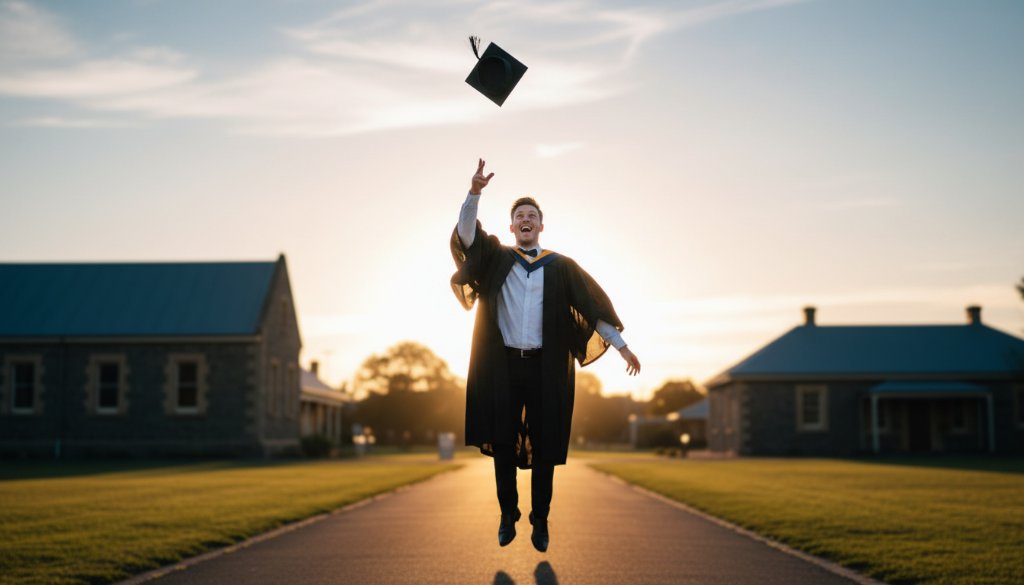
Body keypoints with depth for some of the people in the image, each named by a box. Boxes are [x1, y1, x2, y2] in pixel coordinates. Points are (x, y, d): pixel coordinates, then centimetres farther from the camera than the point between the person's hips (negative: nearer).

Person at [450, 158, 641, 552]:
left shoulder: (560, 266, 7)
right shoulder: (495, 258, 8)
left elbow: (593, 305, 6)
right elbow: (465, 235, -8)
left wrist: (621, 344, 2)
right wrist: (475, 192, -23)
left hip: (545, 368, 0)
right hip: (502, 366, 0)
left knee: (543, 447, 2)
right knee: (503, 445, 4)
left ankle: (540, 521, 13)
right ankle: (508, 516, 18)